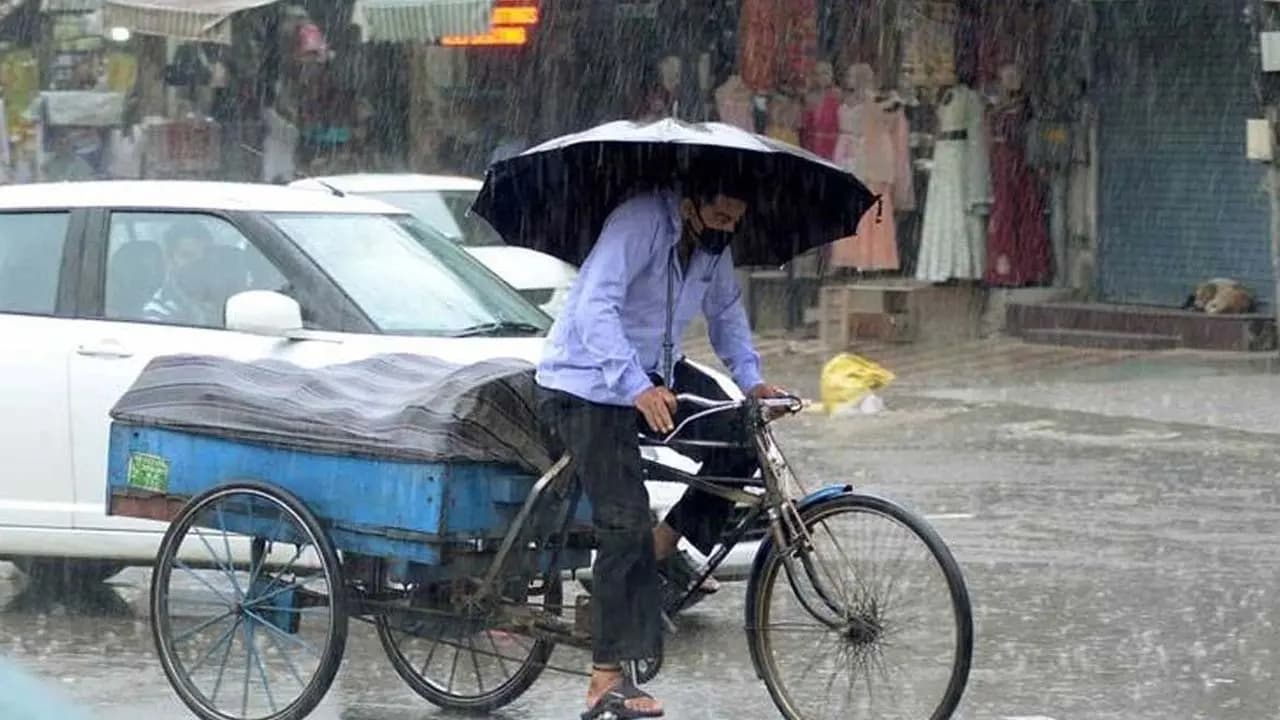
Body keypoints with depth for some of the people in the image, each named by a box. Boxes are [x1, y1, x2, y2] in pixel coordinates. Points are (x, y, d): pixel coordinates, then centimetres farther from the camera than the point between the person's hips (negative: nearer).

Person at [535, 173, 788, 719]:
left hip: (652, 374, 8)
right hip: (586, 383, -8)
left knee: (739, 439, -12)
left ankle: (665, 543, 6)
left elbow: (725, 310, 17)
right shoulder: (640, 223, -24)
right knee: (625, 524, -15)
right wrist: (637, 388, -42)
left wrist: (751, 380, 3)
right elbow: (595, 308, -33)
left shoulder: (713, 244, 1)